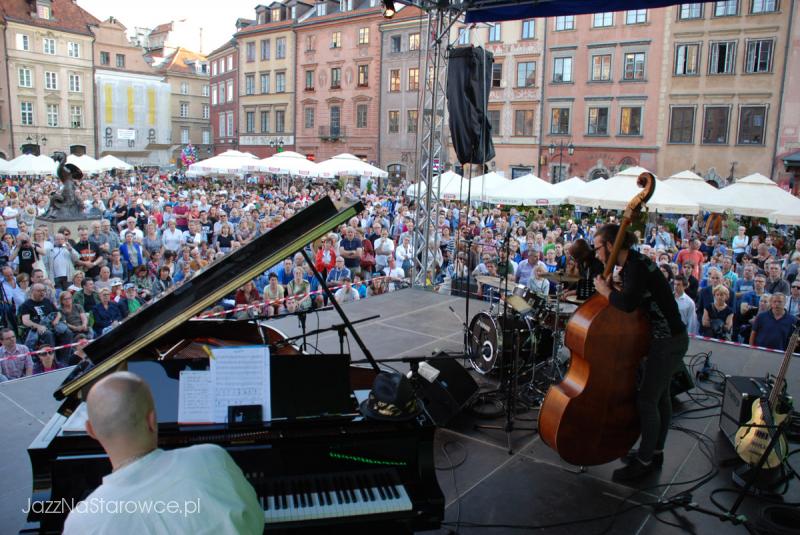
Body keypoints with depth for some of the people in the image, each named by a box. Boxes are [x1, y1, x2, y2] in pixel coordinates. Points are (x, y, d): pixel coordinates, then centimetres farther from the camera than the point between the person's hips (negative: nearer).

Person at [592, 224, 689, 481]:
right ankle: (655, 452, 34)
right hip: (666, 338, 10)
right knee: (659, 397, 19)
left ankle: (645, 460, 13)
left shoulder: (636, 266, -22)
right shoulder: (631, 263, 7)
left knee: (647, 400, -2)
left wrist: (604, 289, -21)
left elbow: (627, 303, -37)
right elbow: (629, 300, 13)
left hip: (668, 342, -10)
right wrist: (609, 289, -2)